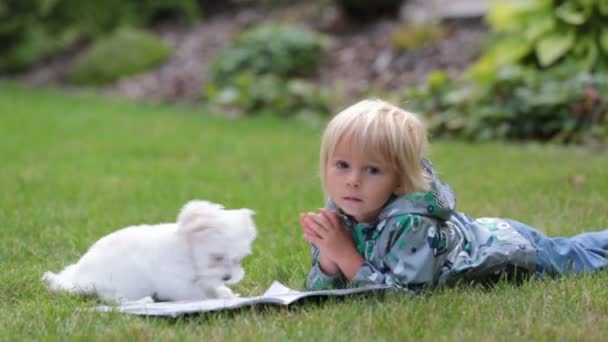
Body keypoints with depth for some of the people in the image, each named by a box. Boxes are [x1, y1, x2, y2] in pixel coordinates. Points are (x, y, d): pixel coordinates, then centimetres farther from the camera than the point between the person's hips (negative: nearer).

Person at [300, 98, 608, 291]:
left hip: (508, 245, -5)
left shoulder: (410, 223, -43)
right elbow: (319, 290, -18)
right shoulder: (339, 216, -22)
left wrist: (345, 253, -47)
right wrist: (328, 255, -38)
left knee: (575, 257, 23)